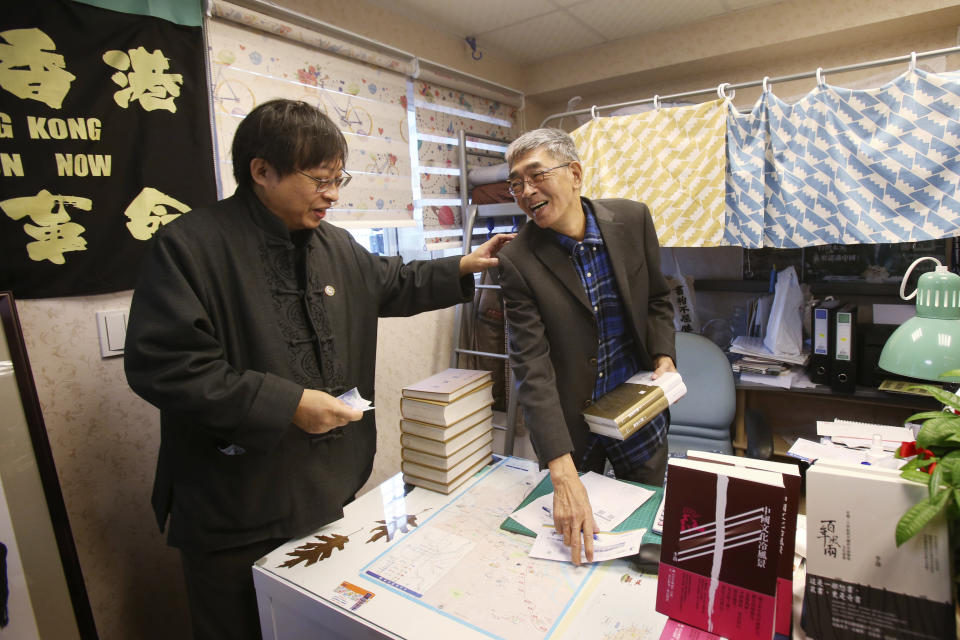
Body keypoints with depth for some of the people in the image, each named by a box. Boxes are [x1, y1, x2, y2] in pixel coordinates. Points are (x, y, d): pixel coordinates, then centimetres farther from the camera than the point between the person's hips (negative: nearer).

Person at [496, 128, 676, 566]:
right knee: (573, 535, 17)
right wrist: (563, 474, -31)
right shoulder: (518, 261, -19)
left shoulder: (632, 220, -8)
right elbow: (532, 367, -24)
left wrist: (664, 357, -10)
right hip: (567, 425, -2)